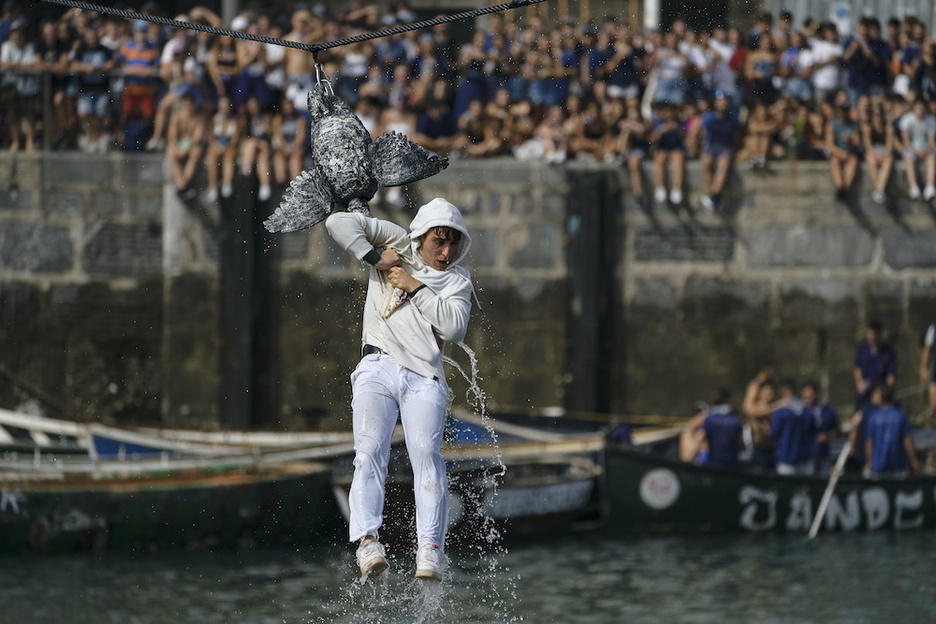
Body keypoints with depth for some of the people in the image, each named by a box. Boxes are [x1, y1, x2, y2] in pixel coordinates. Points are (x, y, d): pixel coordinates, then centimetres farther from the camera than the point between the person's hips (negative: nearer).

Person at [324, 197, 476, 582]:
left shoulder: (457, 280, 17)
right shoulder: (399, 246, 14)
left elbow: (455, 328, -1)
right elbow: (339, 223, 7)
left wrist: (417, 289, -2)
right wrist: (374, 257, -1)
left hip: (424, 379, 1)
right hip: (379, 369, -1)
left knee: (426, 453, -20)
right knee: (370, 451, -20)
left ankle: (430, 549, -26)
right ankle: (367, 540, -31)